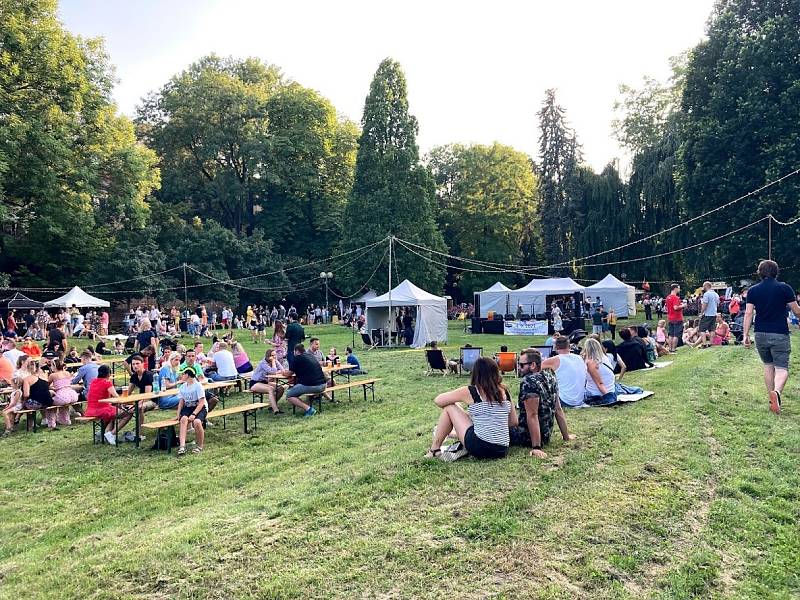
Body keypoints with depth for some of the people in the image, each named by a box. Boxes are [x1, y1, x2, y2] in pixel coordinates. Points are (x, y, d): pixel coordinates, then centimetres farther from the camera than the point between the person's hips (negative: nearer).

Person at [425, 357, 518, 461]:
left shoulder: (470, 392, -5)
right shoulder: (504, 391, 6)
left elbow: (438, 401, 5)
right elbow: (514, 422, 13)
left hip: (480, 447, -5)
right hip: (502, 451, 5)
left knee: (449, 407, 11)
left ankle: (435, 450, 15)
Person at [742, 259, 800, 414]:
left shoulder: (753, 290, 2)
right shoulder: (784, 288, -3)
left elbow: (748, 313, -3)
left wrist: (746, 335, -1)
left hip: (761, 334, 3)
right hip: (780, 334, -3)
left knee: (768, 365, 18)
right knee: (782, 368, -2)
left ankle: (773, 400, 19)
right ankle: (776, 392, -31)